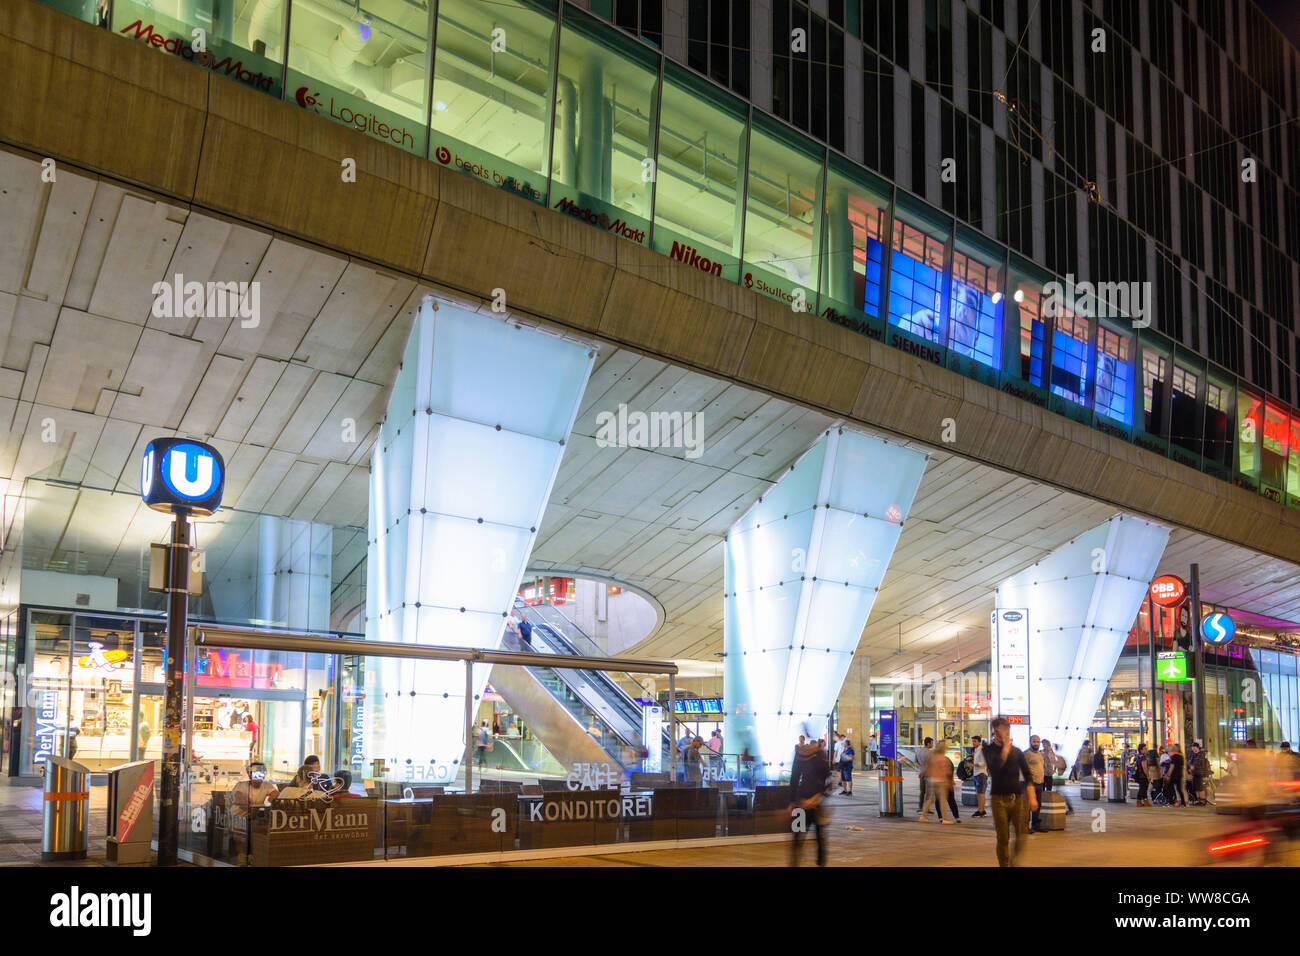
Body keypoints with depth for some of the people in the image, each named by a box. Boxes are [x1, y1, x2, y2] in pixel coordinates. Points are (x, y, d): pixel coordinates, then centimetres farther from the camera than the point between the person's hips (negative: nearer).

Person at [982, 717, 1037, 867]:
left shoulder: (1016, 751, 10)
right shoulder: (989, 749, 1)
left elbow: (1027, 775, 9)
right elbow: (995, 767, -19)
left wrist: (1032, 796, -2)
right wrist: (1006, 747, -11)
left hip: (1017, 798, 3)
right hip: (999, 799, -3)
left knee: (1022, 835, -3)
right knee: (1003, 838, -2)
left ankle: (1015, 860, 19)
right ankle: (1004, 864, 9)